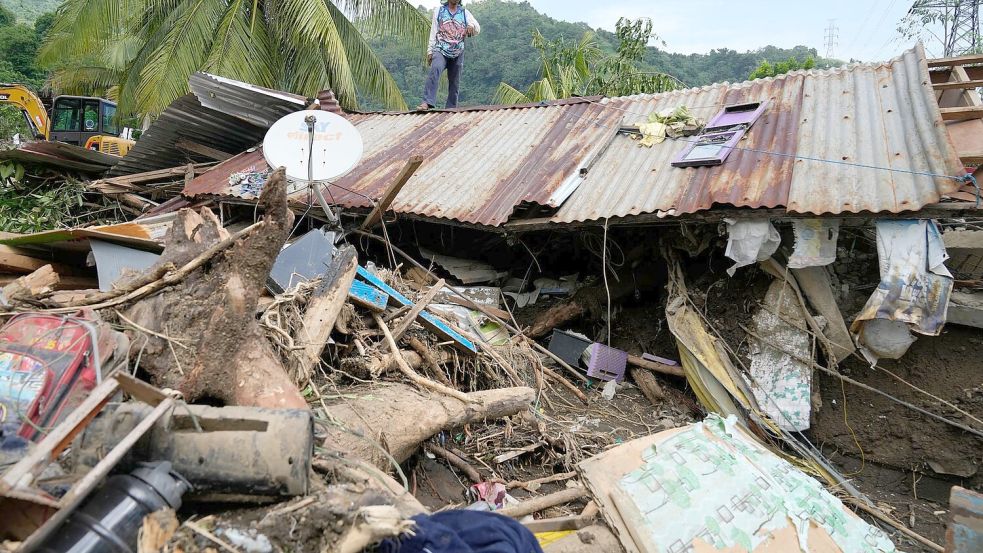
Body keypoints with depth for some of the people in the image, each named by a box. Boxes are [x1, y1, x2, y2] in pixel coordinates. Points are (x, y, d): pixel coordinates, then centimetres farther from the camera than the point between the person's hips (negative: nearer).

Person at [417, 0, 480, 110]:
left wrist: (472, 26, -24)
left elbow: (477, 29, 0)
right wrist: (430, 51, 3)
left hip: (457, 54, 2)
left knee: (454, 83, 4)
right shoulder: (439, 10, 10)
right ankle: (427, 103, -39)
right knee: (435, 70, -29)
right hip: (441, 50, -2)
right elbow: (433, 31, 10)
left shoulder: (465, 13, 11)